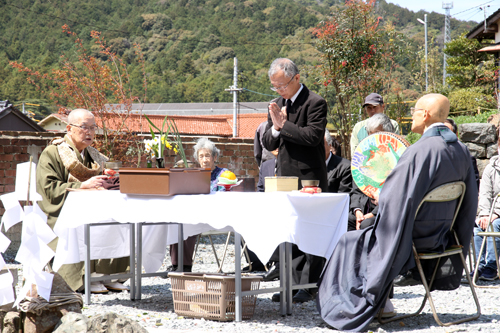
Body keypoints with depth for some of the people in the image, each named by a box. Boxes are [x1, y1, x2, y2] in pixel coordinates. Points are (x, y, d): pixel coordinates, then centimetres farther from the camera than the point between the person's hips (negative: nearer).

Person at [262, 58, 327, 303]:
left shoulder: (315, 103, -9)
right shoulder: (277, 105, 13)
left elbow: (313, 136, -22)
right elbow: (268, 144, 11)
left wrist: (284, 124, -16)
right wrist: (275, 128, -9)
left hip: (309, 179, -7)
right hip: (284, 177, 7)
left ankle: (308, 287, 0)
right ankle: (292, 283, 16)